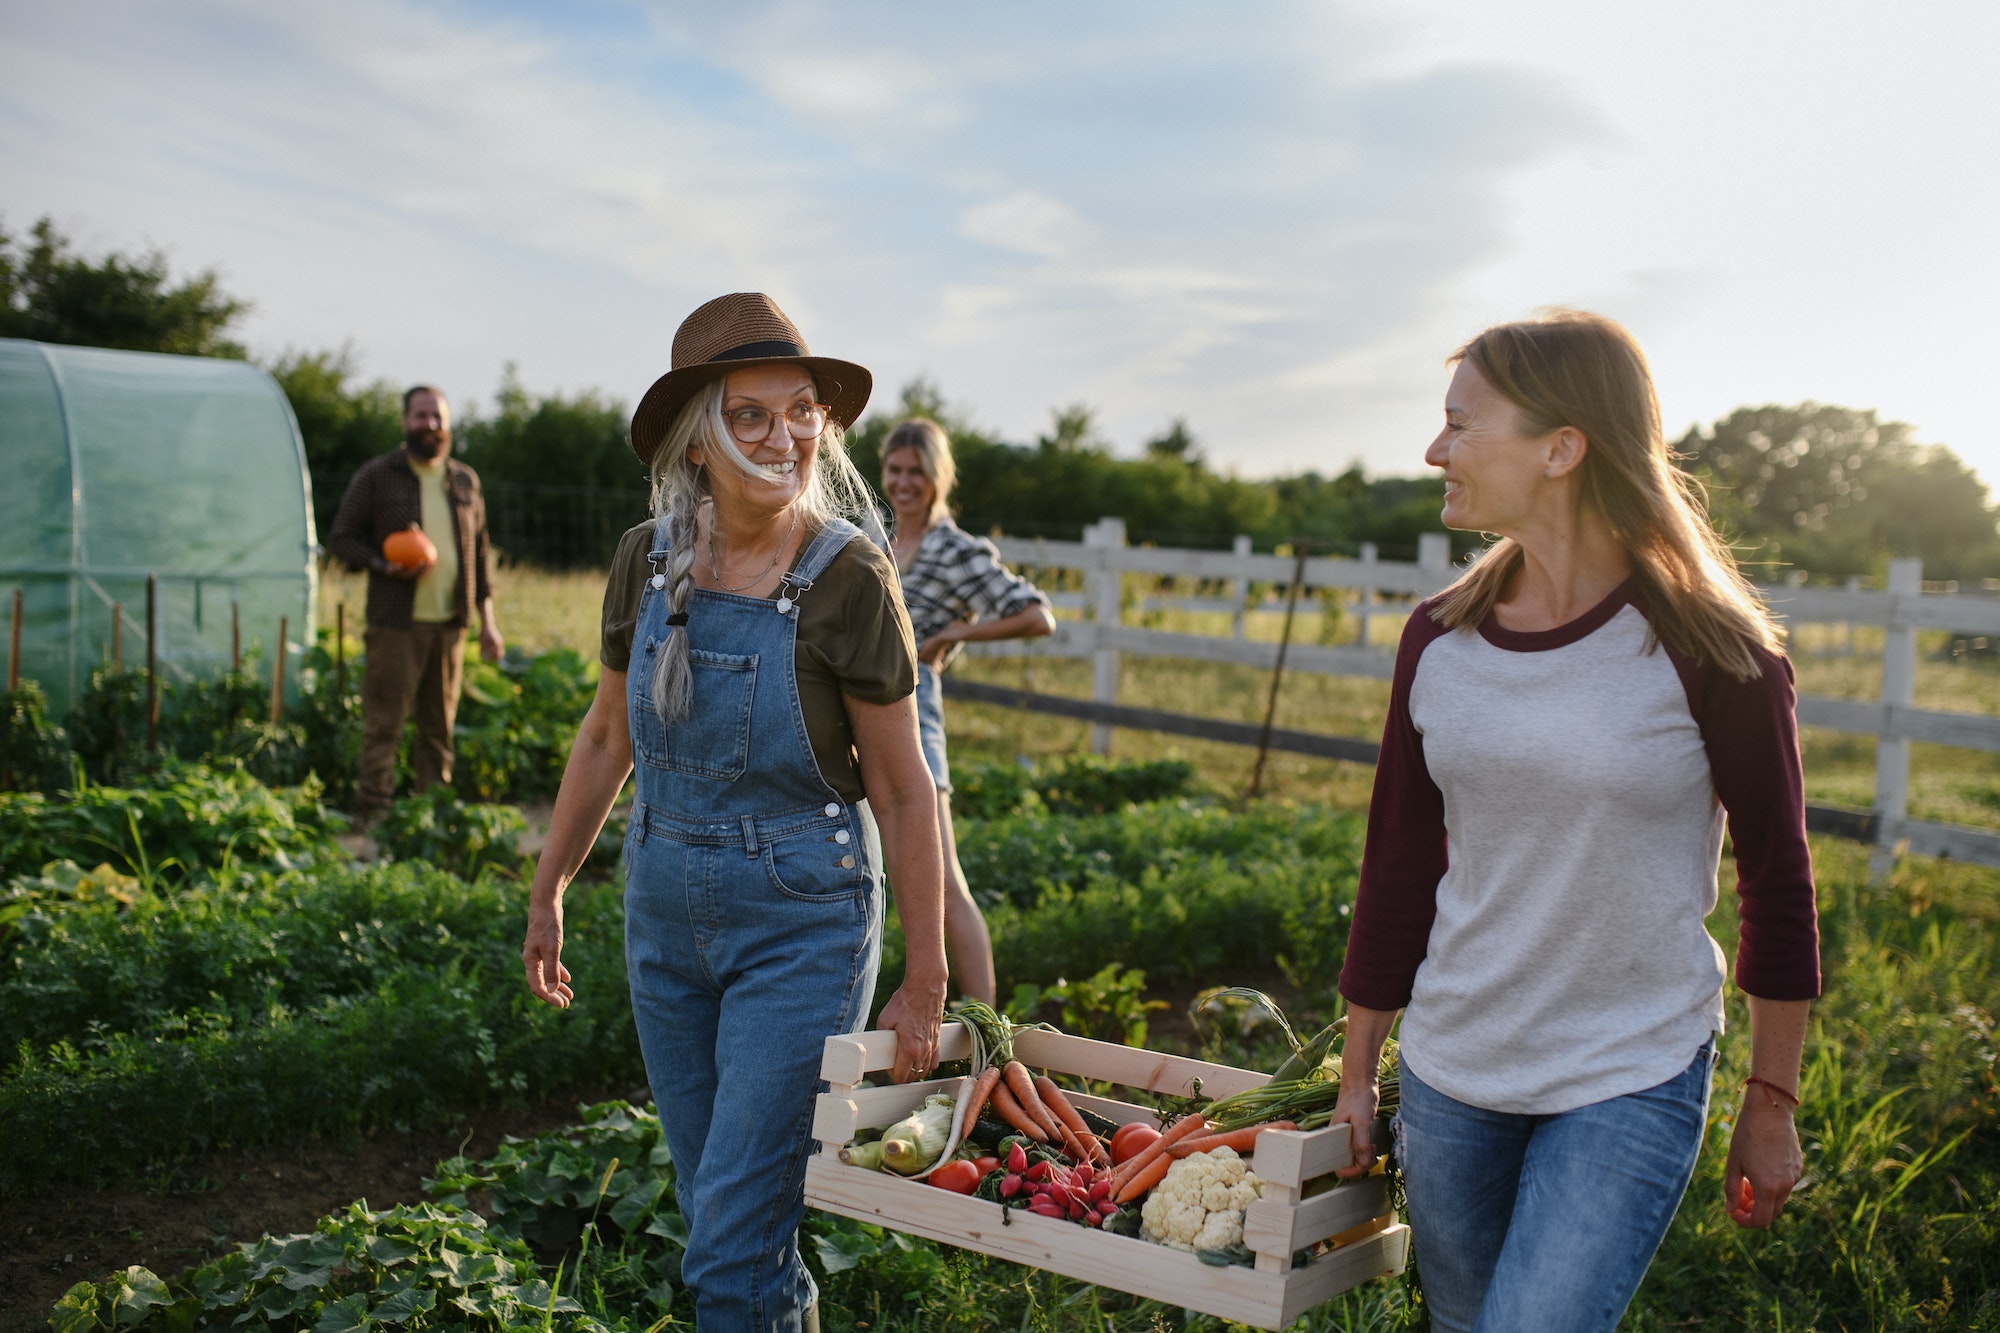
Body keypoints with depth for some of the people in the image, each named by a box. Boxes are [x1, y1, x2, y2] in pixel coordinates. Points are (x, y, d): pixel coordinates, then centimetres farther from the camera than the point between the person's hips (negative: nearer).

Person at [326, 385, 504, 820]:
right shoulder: (377, 476, 2)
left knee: (439, 726, 7)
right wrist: (384, 565, -15)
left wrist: (487, 619, 12)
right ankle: (373, 813, 0)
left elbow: (479, 551, 18)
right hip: (396, 623, -4)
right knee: (383, 722, -6)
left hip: (450, 623, 4)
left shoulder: (465, 480, 14)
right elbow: (341, 537, 4)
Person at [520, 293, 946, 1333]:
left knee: (731, 1244, -5)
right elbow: (606, 738, 11)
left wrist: (925, 983, -8)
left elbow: (903, 790, -10)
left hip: (802, 924, -5)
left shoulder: (850, 580, -15)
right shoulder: (648, 560, -2)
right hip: (666, 914, 5)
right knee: (718, 1207, 17)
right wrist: (547, 892, 16)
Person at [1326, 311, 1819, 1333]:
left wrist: (1771, 1104, 2)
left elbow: (1777, 884, -3)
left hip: (1632, 1084, -4)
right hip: (1447, 1076, 4)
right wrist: (1356, 1078, 10)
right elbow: (1396, 868, 6)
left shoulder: (1710, 654, -13)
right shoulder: (1438, 640, -1)